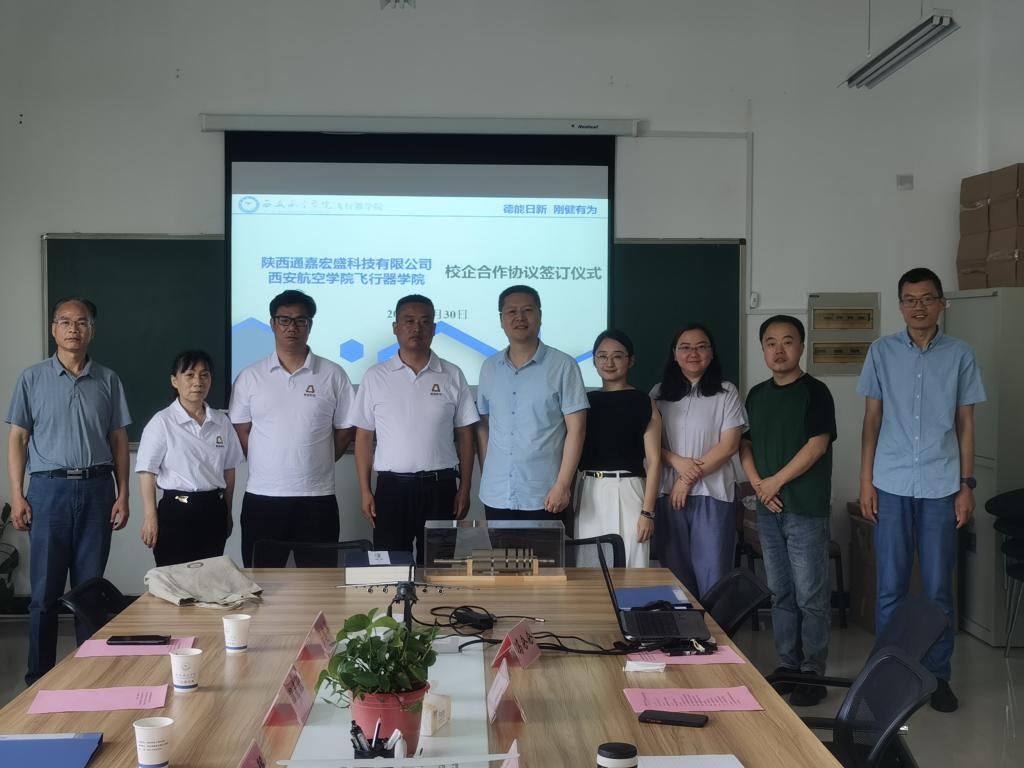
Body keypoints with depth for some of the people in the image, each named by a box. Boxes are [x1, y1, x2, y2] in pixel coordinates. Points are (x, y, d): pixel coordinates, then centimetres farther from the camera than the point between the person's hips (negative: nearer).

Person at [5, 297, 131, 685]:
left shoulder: (107, 380, 8)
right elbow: (17, 439, 3)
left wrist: (122, 494, 3)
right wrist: (17, 496, -5)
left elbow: (118, 440, 9)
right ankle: (39, 676, 11)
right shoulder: (33, 378, 4)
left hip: (97, 490, 1)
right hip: (49, 489, -1)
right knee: (45, 590, 2)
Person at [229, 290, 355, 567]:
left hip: (317, 498, -1)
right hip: (261, 498, 1)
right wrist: (267, 467, 2)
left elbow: (344, 431, 7)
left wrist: (314, 465, 3)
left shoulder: (333, 375, 2)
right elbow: (241, 431, 9)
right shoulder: (250, 377, 5)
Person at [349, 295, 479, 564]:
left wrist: (464, 488, 1)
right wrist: (365, 491, 0)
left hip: (441, 486, 0)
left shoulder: (452, 376, 4)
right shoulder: (375, 377, 3)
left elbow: (464, 435, 6)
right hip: (392, 485, 0)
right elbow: (364, 436, 5)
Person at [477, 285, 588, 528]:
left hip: (544, 496, -4)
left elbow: (576, 428, -6)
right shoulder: (489, 368, 9)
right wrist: (485, 477, 7)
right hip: (496, 495, 4)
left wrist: (562, 485, -11)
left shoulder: (563, 366, -4)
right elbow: (483, 426, 14)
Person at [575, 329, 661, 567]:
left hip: (626, 494, -4)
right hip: (588, 495, 4)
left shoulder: (643, 403, 0)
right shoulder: (586, 402, 11)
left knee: (628, 569, -3)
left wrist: (647, 512, -9)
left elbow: (654, 461, -3)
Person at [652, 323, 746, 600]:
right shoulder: (659, 393, 9)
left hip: (712, 494, -3)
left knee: (713, 575, -2)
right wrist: (677, 461, -12)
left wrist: (688, 479, -9)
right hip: (668, 493, 3)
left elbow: (729, 445, -6)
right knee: (674, 570, 7)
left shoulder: (726, 392, 0)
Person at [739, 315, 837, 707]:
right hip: (769, 509, 6)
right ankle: (787, 665, 22)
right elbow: (745, 445, 13)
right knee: (780, 593, 13)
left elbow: (817, 445, -13)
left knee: (811, 595, -2)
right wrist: (757, 483, -3)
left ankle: (813, 673, 6)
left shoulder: (814, 392, -6)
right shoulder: (757, 395, 12)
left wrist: (776, 481, -11)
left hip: (806, 510, -6)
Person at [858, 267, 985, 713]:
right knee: (890, 586, 5)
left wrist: (966, 485, 2)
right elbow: (872, 419, 6)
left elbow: (965, 424, 7)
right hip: (892, 486, 0)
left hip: (940, 487, 0)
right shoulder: (882, 353, 4)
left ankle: (938, 675, 17)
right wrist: (865, 481, 1)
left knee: (938, 587, 5)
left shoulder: (960, 356, 4)